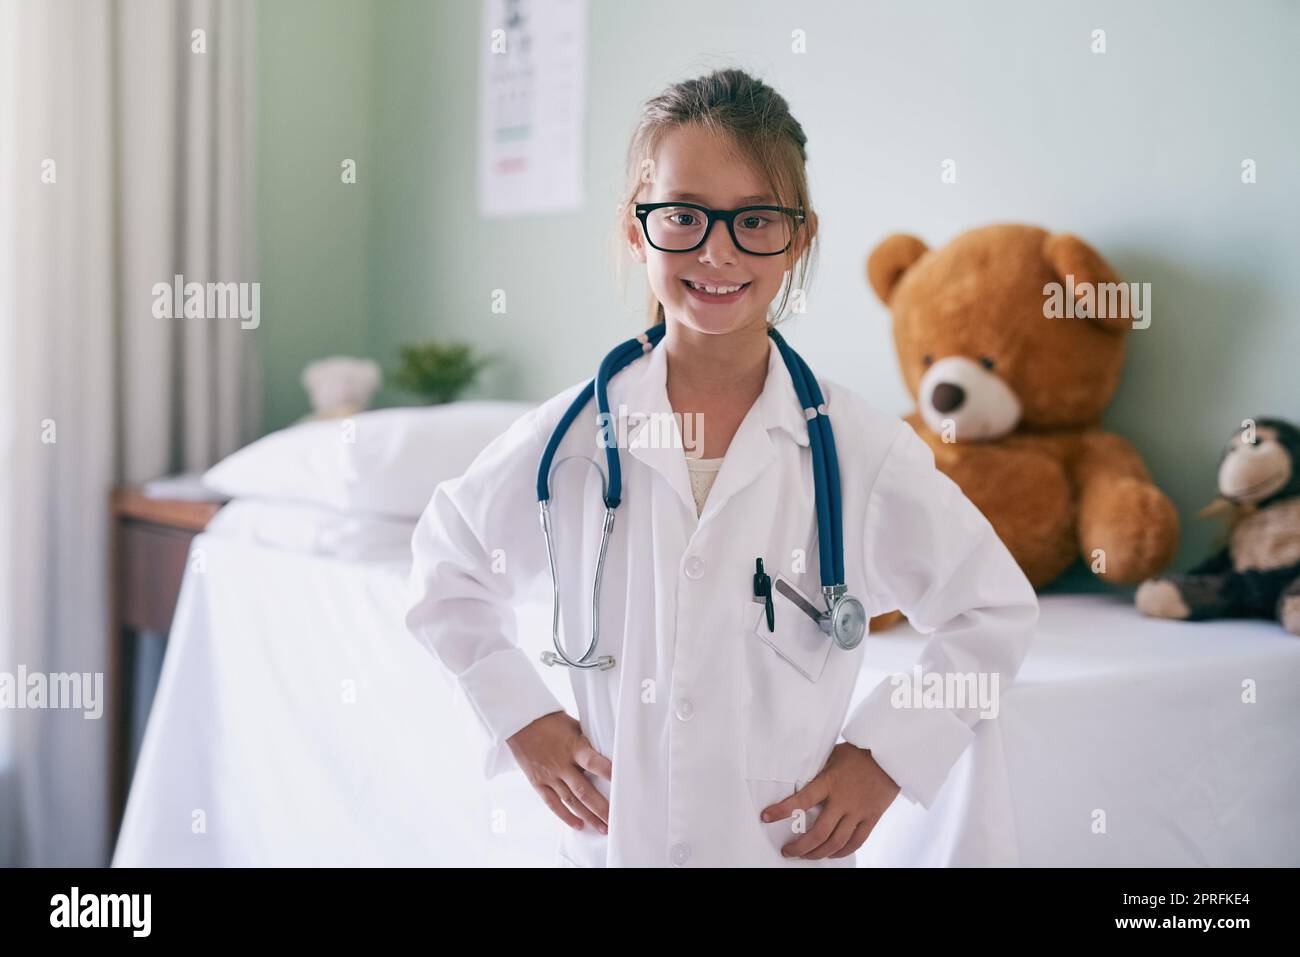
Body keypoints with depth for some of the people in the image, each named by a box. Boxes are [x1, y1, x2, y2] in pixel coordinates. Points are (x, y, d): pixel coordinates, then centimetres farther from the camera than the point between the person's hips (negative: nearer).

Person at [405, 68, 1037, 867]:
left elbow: (995, 613, 3)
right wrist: (521, 718, 2)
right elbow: (447, 569, 10)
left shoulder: (866, 453, -10)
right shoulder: (570, 438, -8)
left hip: (794, 844, 0)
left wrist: (889, 754, -3)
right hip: (608, 840, 1)